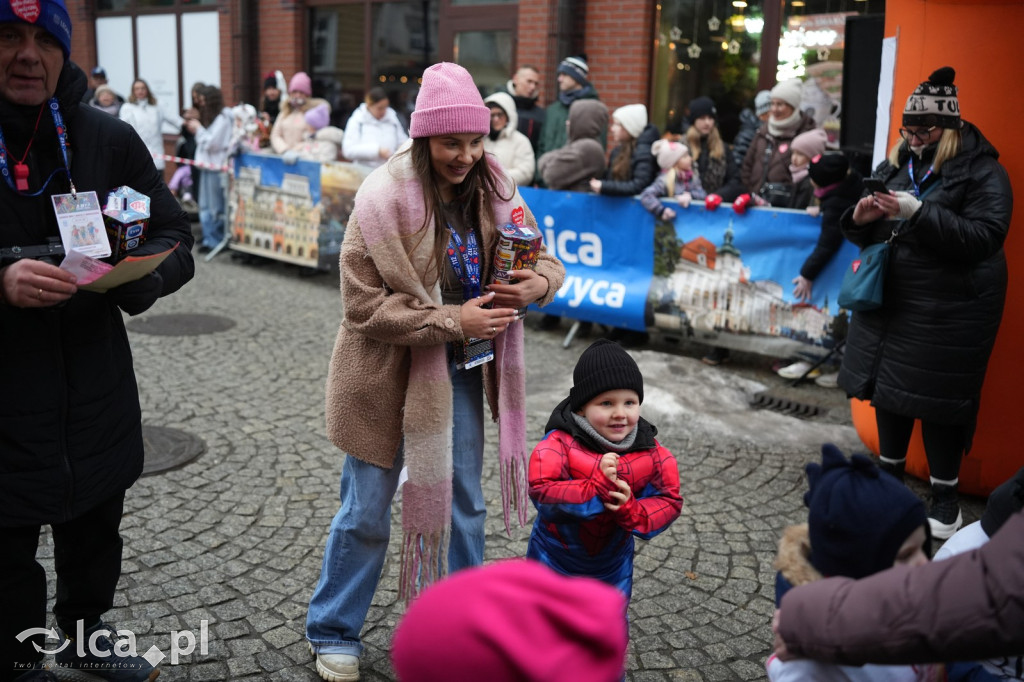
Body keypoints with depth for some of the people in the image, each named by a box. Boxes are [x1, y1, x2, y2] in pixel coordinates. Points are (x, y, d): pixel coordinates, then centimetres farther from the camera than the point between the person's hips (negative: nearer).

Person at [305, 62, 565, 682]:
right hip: (388, 374, -5)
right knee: (367, 512, 9)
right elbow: (364, 305, -22)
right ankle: (334, 632, 32)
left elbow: (549, 262, 4)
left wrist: (537, 284, -20)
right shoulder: (385, 197, -21)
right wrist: (453, 321, -27)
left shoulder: (492, 190, -4)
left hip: (461, 370, 5)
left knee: (463, 503, 17)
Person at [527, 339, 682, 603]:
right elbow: (542, 493, -33)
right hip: (556, 558, -3)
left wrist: (632, 510, -30)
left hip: (613, 561, 3)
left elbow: (669, 502, -11)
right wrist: (597, 485, -42)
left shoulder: (651, 452, -13)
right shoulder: (560, 444, -25)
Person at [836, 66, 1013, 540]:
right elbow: (866, 235, 16)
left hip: (947, 313, -6)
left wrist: (918, 212, -27)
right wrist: (861, 218, -8)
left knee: (937, 400, 0)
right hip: (889, 302, 6)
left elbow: (984, 236, -20)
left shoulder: (981, 171, -8)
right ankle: (890, 474, 34)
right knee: (888, 390, 15)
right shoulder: (895, 167, 9)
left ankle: (945, 496, 17)